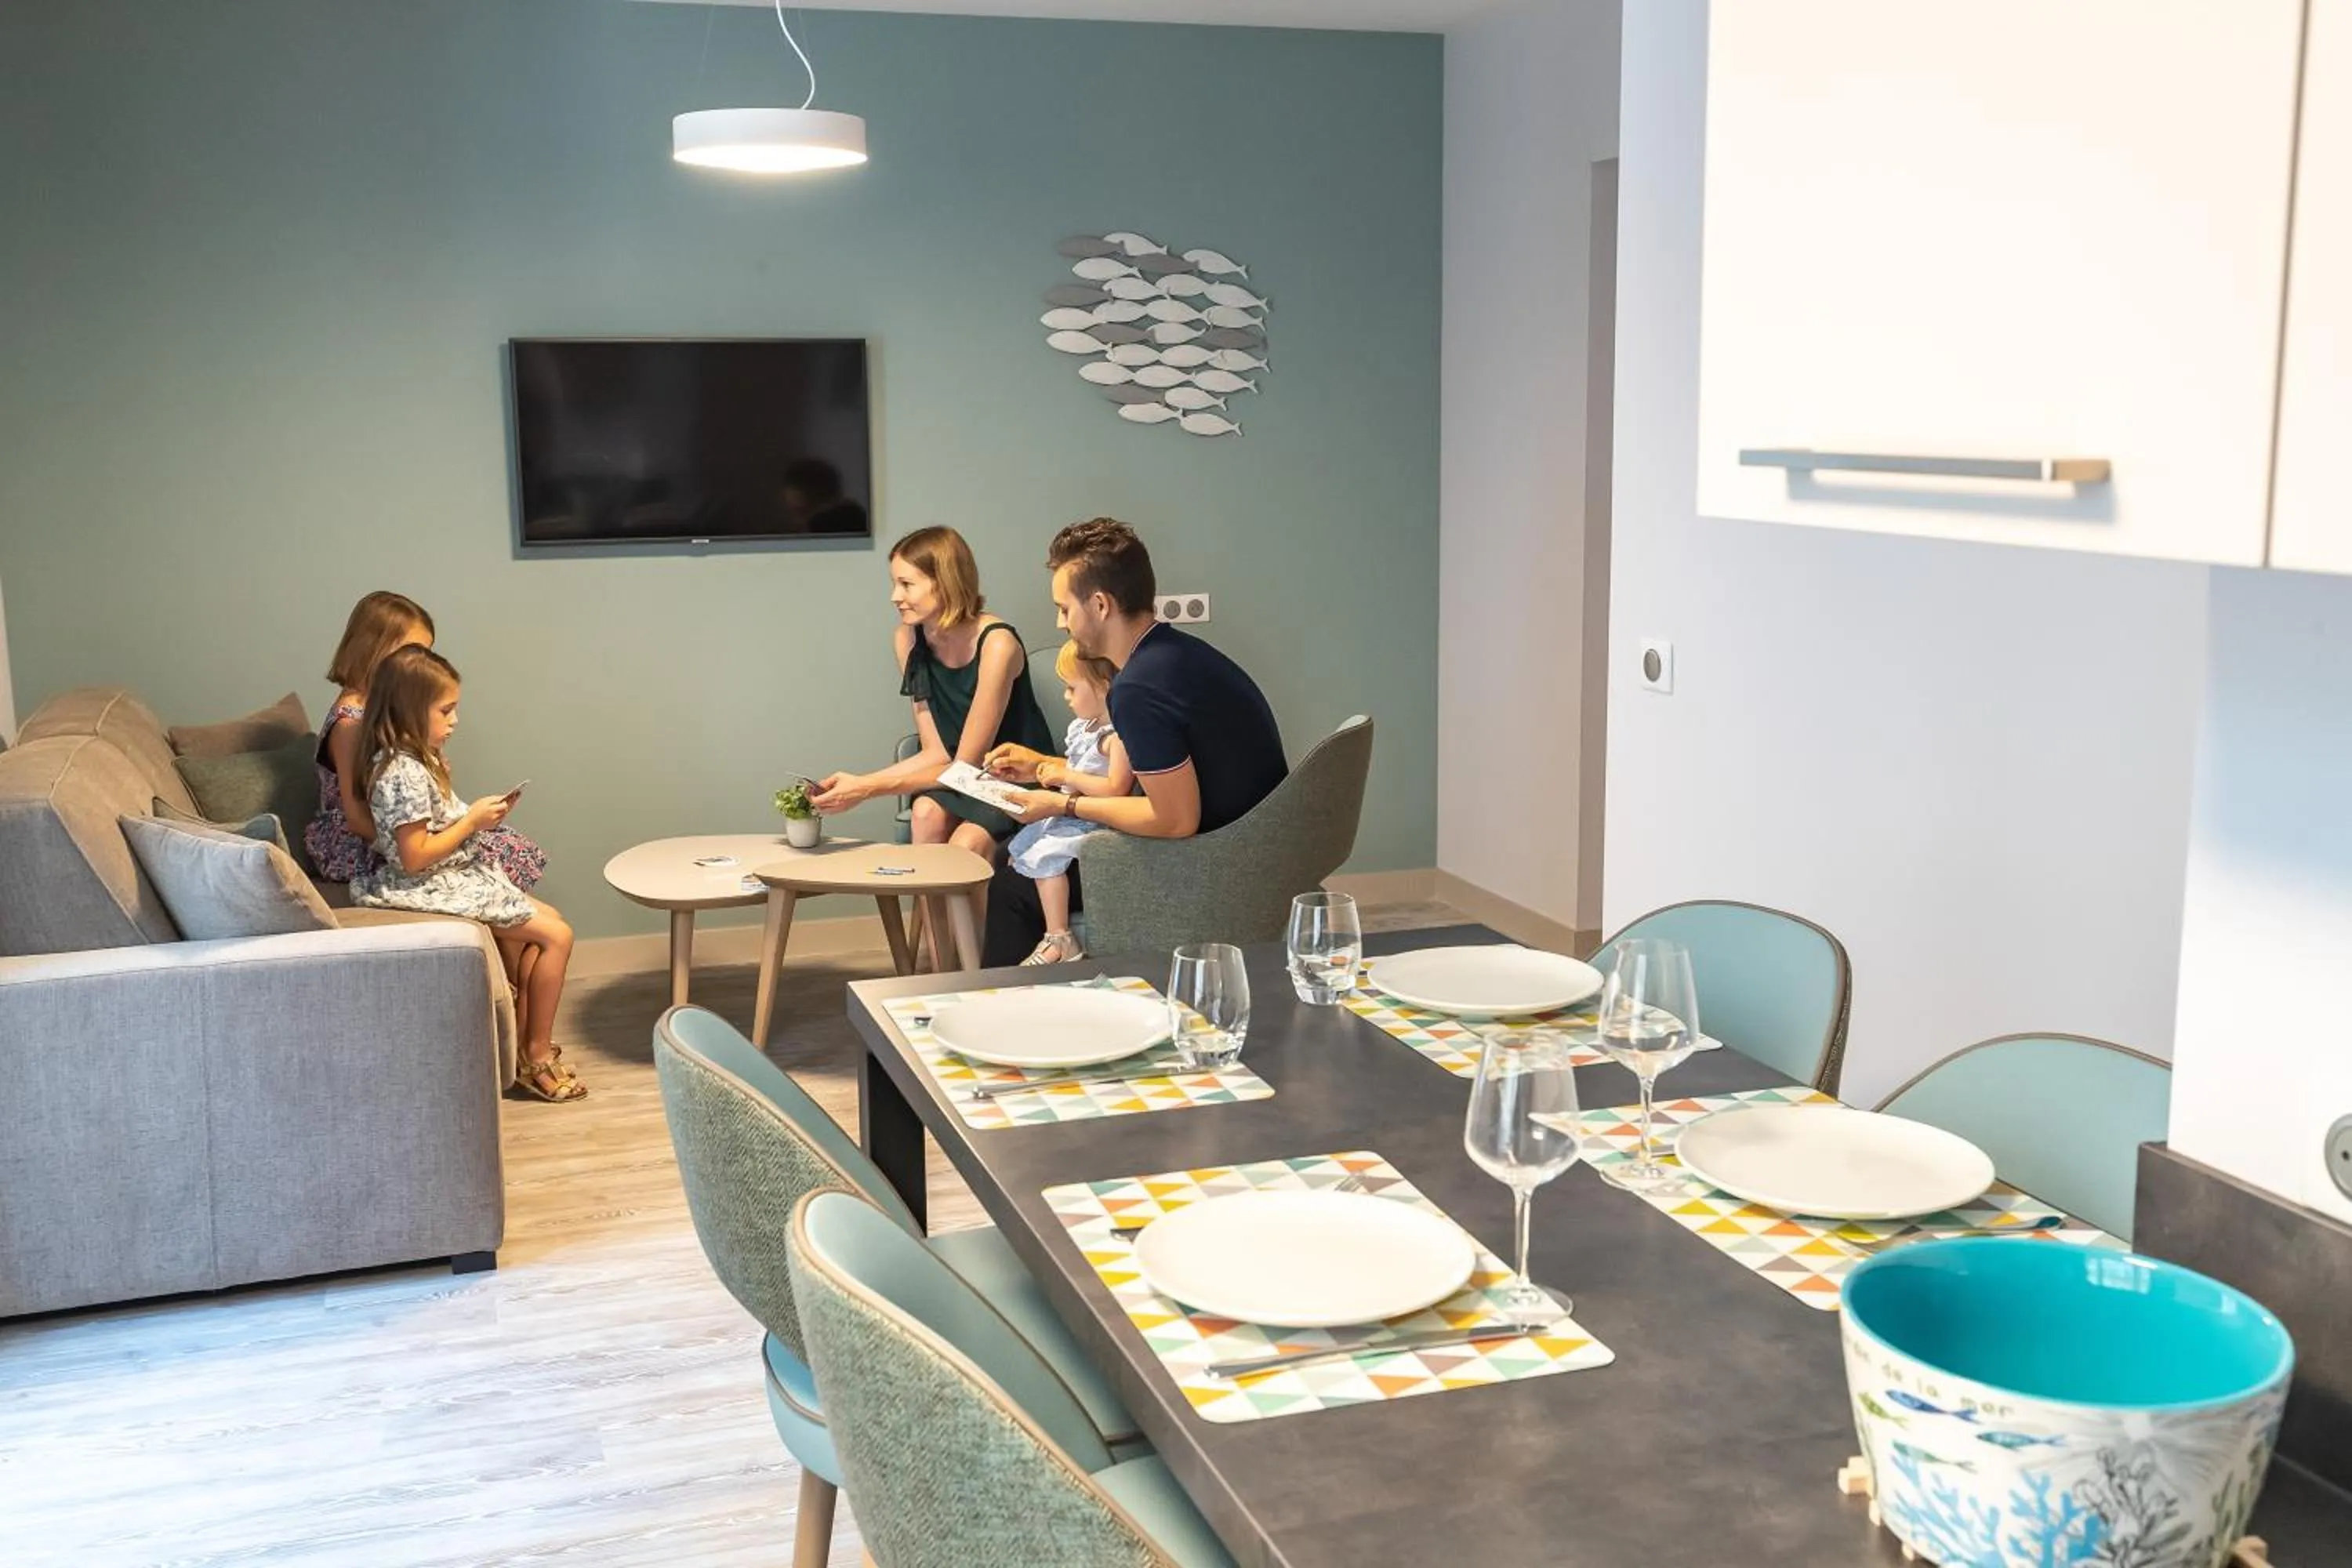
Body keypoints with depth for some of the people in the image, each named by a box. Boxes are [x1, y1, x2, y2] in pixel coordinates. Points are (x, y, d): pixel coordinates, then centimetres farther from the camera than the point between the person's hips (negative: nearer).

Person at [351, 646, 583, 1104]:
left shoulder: (417, 761, 8)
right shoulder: (404, 773, -23)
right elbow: (414, 857, -24)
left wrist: (479, 815, 2)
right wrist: (472, 821, -17)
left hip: (457, 876, 10)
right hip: (439, 889, -10)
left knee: (546, 921, 10)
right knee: (556, 936, -8)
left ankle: (522, 1044, 11)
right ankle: (537, 1055, 3)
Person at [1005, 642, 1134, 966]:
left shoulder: (1119, 734, -21)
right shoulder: (1084, 727, 10)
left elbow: (1116, 788, -30)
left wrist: (1066, 776, -22)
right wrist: (1052, 770, 6)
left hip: (1097, 825, -11)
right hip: (1069, 817, 11)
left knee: (1044, 855, -24)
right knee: (1017, 849, 11)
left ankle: (1059, 939, -19)